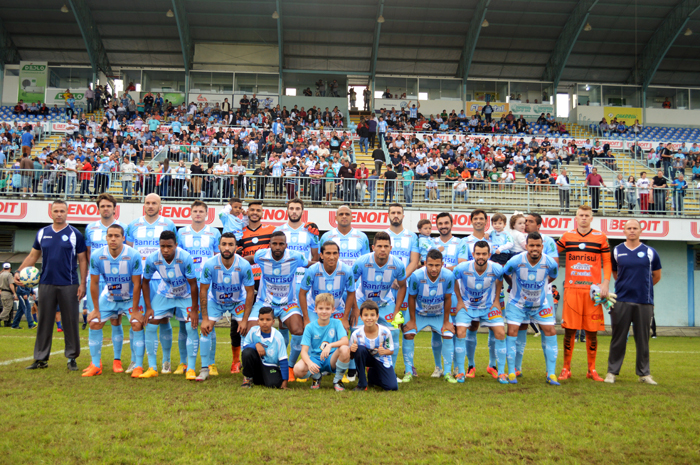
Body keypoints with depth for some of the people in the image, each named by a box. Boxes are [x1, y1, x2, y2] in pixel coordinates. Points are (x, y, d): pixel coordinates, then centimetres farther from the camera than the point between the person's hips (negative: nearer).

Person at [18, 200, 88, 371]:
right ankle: (41, 358, 13)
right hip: (46, 285, 3)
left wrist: (83, 283, -7)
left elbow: (82, 260, 0)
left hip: (69, 286, -3)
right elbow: (33, 256, 15)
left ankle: (72, 358, 10)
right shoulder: (42, 233, 9)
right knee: (44, 322, 6)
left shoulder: (75, 234, 0)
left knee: (70, 322, 1)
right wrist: (19, 271, 1)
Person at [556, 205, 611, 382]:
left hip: (592, 290, 0)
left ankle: (592, 370, 13)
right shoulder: (567, 237, 9)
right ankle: (566, 369, 8)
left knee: (592, 331, 2)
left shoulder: (600, 237, 7)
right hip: (571, 288, 0)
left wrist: (605, 284, -3)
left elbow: (607, 262, 7)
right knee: (569, 329, -1)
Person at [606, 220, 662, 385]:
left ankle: (644, 373, 15)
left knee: (643, 339, 5)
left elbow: (657, 276, 16)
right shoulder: (616, 251, 6)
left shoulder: (650, 252, 4)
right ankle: (612, 372, 11)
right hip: (621, 301, 0)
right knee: (618, 338, 3)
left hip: (644, 302, 0)